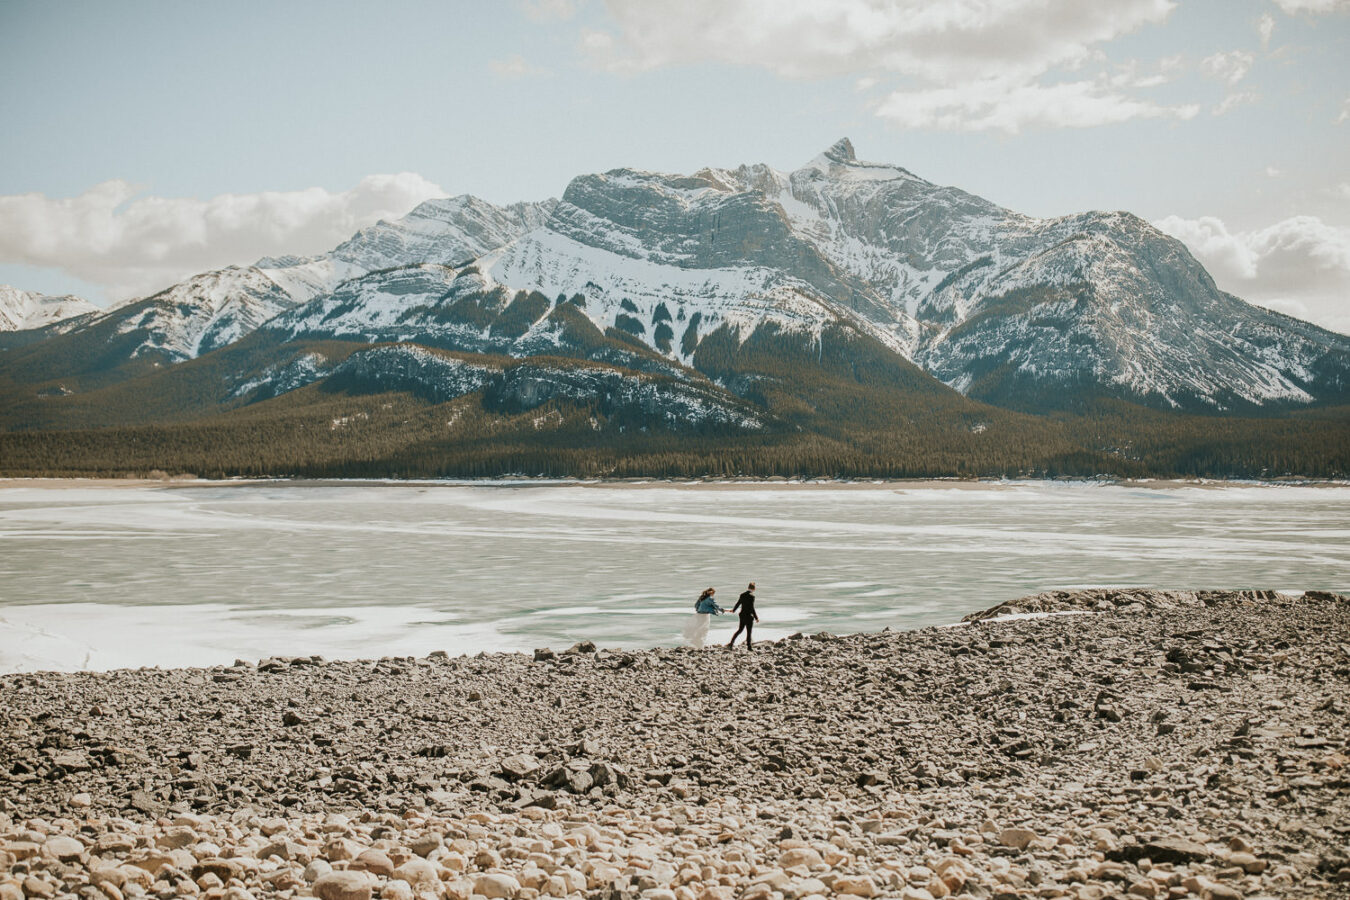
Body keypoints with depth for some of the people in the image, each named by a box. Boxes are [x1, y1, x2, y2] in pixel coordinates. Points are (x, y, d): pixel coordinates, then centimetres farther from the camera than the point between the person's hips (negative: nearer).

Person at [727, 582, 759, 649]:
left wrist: (733, 610, 33)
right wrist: (756, 617, -13)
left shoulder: (742, 595, 2)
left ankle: (731, 643, 15)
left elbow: (738, 603, 14)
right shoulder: (751, 596, -16)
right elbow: (752, 608, -19)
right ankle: (748, 646, 11)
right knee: (749, 631, 5)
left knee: (740, 629, 19)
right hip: (749, 616, -6)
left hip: (742, 615, 6)